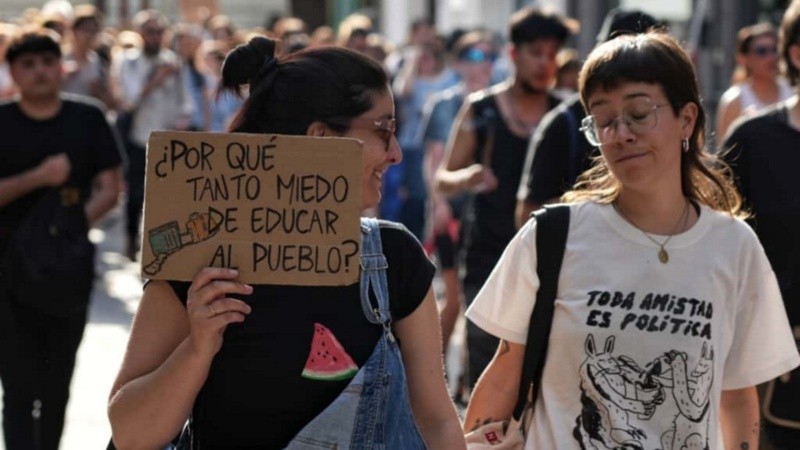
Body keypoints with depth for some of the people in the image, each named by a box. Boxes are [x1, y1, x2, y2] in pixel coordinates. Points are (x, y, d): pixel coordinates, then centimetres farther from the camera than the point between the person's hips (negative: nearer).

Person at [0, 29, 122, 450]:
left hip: (71, 268, 2)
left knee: (57, 384, 12)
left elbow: (110, 187, 3)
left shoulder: (88, 118, 2)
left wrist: (77, 221, -15)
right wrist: (37, 177, -21)